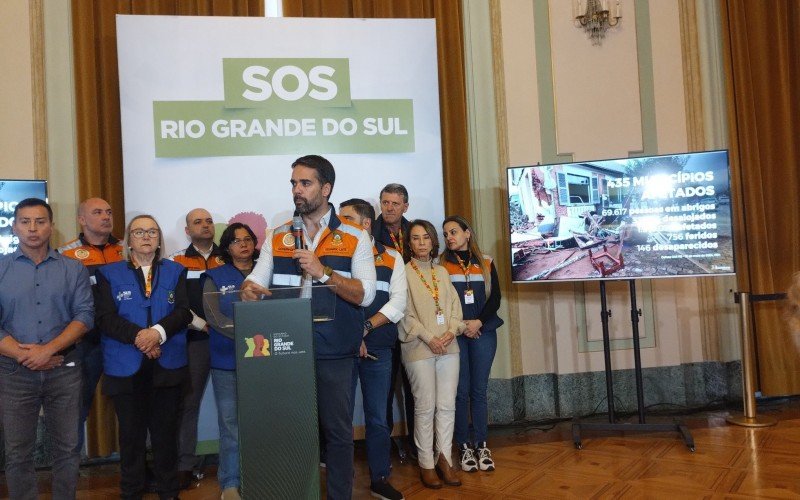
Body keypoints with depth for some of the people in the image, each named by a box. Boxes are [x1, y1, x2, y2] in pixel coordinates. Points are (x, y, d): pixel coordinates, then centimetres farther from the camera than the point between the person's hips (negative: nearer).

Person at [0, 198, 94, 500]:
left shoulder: (73, 270, 5)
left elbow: (84, 316, -4)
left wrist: (48, 350, -15)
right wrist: (26, 356, -13)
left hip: (64, 372, 0)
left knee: (67, 449, 8)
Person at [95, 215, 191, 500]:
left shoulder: (175, 271, 11)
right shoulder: (109, 274, 8)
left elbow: (183, 312, -1)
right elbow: (105, 318, -5)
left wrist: (159, 332, -18)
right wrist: (138, 336, -18)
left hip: (168, 366, 1)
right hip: (126, 367, -1)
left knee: (166, 431, 7)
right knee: (131, 433, 7)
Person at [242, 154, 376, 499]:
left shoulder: (355, 238, 0)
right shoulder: (277, 238, 10)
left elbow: (365, 295, -10)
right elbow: (255, 283, 3)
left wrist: (323, 272, -21)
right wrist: (249, 290, -20)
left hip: (334, 353, -2)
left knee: (337, 430, 7)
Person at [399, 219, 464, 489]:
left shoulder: (442, 272, 15)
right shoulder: (404, 272, -2)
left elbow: (454, 304, 13)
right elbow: (405, 313, -7)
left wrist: (452, 330, -5)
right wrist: (428, 338, -13)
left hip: (448, 346, 5)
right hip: (419, 348, -5)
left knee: (447, 405, 5)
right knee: (425, 407, -2)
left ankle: (444, 459, 14)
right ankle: (426, 463, 9)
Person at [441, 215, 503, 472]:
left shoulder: (486, 263, 9)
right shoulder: (441, 264, 5)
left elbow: (495, 298, 4)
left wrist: (479, 321, -11)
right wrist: (459, 325, -12)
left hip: (483, 332, 1)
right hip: (454, 334, -1)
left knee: (479, 390, 3)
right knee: (461, 391, -1)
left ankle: (481, 445, 9)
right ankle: (464, 446, 7)